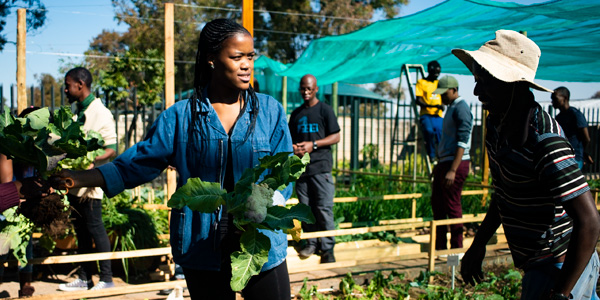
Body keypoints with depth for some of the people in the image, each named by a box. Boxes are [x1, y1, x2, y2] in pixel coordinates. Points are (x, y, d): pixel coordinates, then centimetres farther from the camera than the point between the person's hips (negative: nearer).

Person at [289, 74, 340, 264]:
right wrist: (293, 147, -2)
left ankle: (327, 248, 2)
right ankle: (310, 243, 16)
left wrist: (313, 145, -13)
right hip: (301, 167, 5)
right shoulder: (296, 113, 16)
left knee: (324, 209, -6)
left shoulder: (324, 110, 2)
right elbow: (291, 138, 22)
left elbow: (336, 137, -2)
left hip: (320, 166, -5)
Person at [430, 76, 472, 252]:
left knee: (453, 206, -4)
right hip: (445, 162, 10)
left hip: (456, 164, -10)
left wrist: (452, 170, -25)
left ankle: (457, 249, 6)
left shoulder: (461, 108, -12)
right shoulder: (451, 107, 18)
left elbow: (462, 142, -20)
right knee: (437, 203, 14)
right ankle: (440, 247, 23)